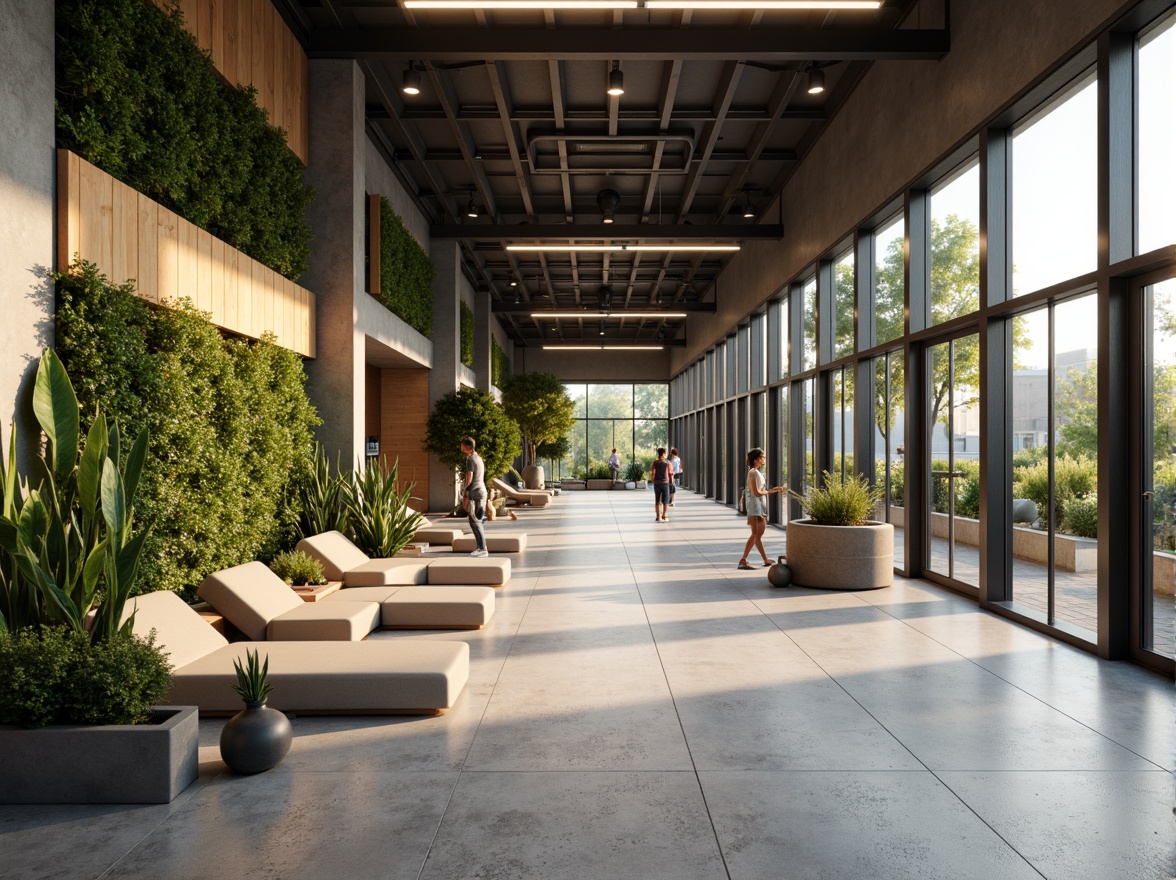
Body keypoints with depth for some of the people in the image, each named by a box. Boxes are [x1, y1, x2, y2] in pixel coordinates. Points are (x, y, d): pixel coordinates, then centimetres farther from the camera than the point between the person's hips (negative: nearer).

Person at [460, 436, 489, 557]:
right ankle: (481, 548, 15)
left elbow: (469, 479, -15)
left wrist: (466, 497, -14)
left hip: (474, 493, -9)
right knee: (477, 522, 13)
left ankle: (482, 549, -8)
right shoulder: (479, 458, 17)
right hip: (482, 491, 9)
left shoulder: (470, 459, -11)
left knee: (474, 522, -7)